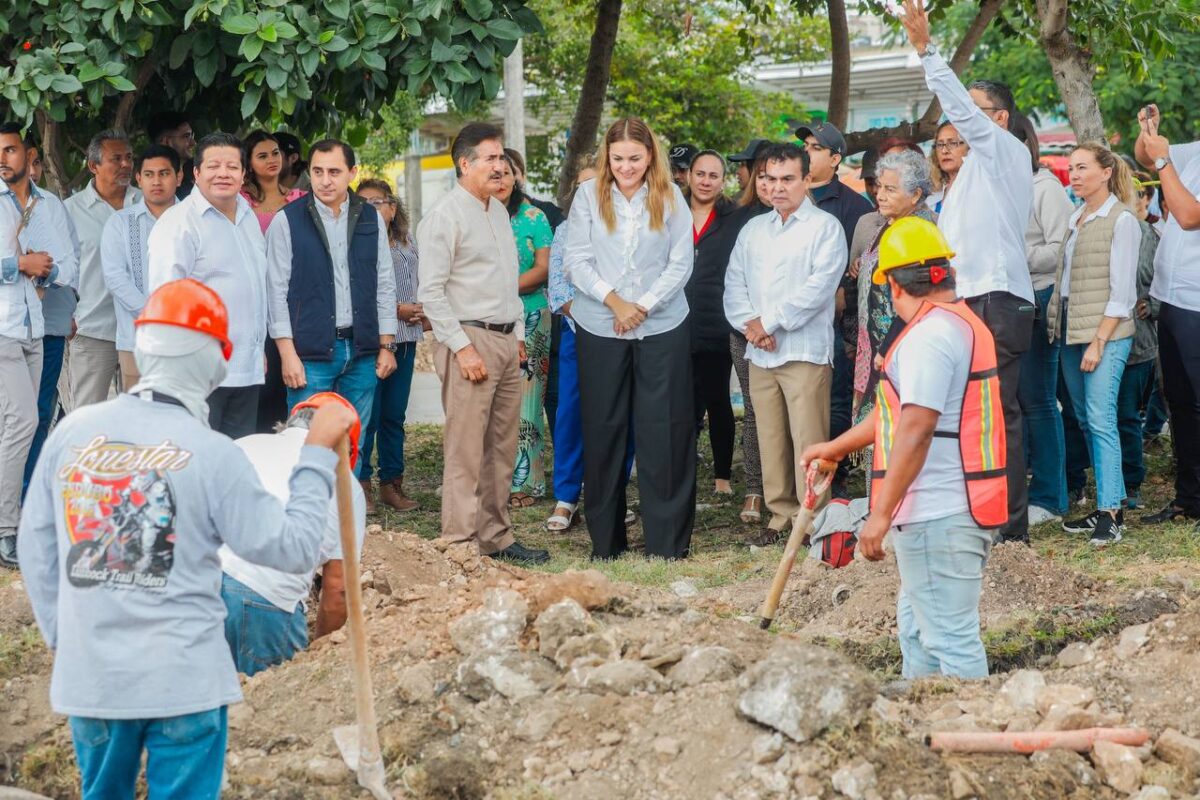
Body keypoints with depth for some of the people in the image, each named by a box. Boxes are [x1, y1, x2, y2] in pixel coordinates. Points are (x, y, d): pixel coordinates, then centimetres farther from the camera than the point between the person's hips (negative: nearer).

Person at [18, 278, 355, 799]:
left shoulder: (73, 432, -1)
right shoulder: (213, 453, -12)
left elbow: (36, 547, 7)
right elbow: (293, 549, -7)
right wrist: (318, 454, 1)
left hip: (88, 674, 4)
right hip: (184, 678, -3)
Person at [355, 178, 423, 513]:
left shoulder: (408, 241, 13)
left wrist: (424, 313, 5)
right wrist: (398, 309, -14)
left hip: (405, 338, 6)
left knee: (394, 414, 11)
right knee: (368, 415, -4)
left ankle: (391, 482, 18)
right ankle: (360, 483, 4)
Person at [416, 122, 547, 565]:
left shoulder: (499, 211, 17)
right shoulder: (446, 215, -9)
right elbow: (430, 291, -13)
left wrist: (518, 334, 17)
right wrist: (462, 347, -17)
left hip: (507, 341, 8)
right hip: (469, 339, -8)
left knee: (502, 448, 10)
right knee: (466, 450, -9)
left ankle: (496, 539, 17)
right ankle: (459, 544, -7)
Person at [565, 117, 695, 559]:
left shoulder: (670, 198, 1)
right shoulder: (589, 195, 1)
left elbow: (681, 264, 0)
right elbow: (576, 260, -1)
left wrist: (643, 305, -10)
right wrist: (613, 300, -12)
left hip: (662, 326, 0)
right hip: (599, 328, 0)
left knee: (664, 431, -1)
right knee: (603, 431, 4)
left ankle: (668, 539, 5)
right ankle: (606, 539, 13)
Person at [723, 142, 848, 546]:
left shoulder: (825, 227, 0)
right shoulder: (753, 230, 19)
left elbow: (818, 288, -11)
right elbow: (734, 285, 13)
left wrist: (770, 322, -10)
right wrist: (750, 324, -6)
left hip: (806, 351, -5)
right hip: (760, 354, 6)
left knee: (808, 440, -9)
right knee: (770, 440, 5)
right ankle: (781, 514, 12)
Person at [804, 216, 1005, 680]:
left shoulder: (930, 335, -17)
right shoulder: (965, 325, 17)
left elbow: (916, 430, -25)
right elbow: (903, 410, 28)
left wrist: (881, 514, -24)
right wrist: (836, 448, 38)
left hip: (938, 515, -11)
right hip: (958, 508, 11)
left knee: (950, 637, -10)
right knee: (915, 625, 24)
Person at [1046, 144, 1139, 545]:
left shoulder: (1121, 221, -7)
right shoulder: (1075, 218, 14)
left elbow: (1122, 292, -11)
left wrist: (1098, 341, -16)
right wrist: (1057, 324, 6)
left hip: (1106, 332, -7)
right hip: (1071, 331, 7)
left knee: (1100, 420, -11)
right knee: (1085, 419, 7)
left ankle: (1110, 513, -10)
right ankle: (1106, 506, 11)